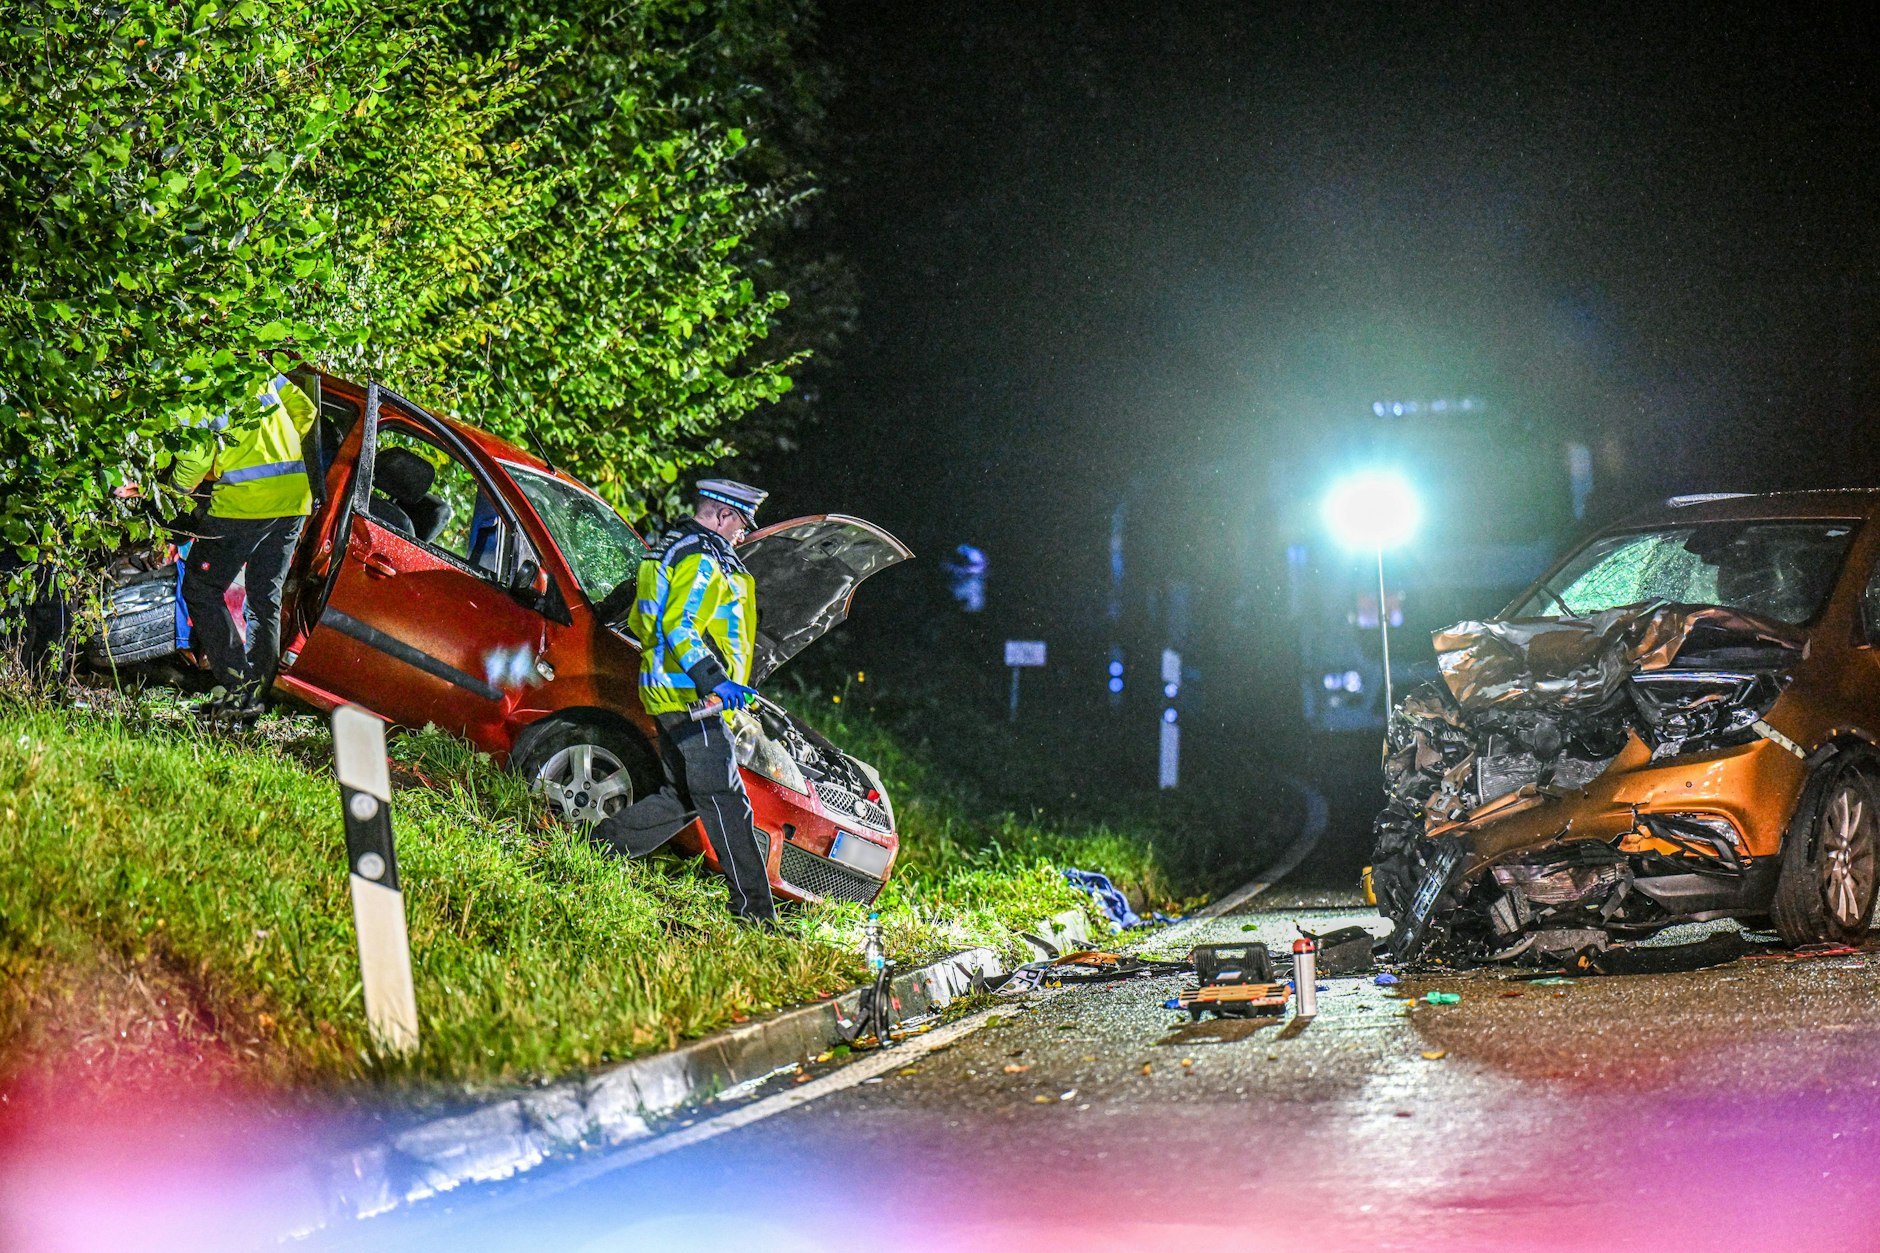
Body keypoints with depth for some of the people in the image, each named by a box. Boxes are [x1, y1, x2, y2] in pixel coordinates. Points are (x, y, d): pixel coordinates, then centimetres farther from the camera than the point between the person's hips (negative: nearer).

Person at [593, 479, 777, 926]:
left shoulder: (673, 552, 20)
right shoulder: (701, 559, -13)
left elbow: (639, 623, 29)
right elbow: (680, 627, -23)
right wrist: (714, 680, -31)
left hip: (671, 697, 11)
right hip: (690, 699, -11)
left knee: (683, 796, 16)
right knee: (726, 803, -10)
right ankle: (753, 912, -11)